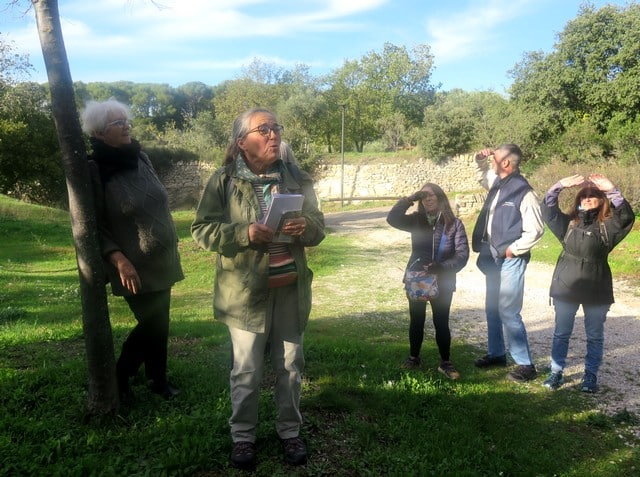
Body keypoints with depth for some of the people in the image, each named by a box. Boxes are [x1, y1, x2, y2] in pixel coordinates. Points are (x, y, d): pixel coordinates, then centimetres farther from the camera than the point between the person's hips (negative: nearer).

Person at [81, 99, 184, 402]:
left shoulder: (140, 158, 5)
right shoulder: (93, 170, -13)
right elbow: (94, 226, -12)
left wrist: (171, 244, 17)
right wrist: (119, 259, -23)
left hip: (162, 260, 6)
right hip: (135, 267, -6)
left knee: (159, 322, 12)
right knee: (152, 324, -1)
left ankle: (158, 379, 31)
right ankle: (119, 377, 23)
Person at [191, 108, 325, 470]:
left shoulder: (297, 178, 3)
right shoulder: (224, 181, -5)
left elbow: (319, 228, 6)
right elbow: (202, 230, -7)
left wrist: (305, 227, -18)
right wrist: (245, 233, -22)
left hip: (291, 288, 3)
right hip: (245, 289, -2)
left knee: (291, 366, 14)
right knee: (247, 371, 10)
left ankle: (290, 432, 34)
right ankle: (243, 436, 31)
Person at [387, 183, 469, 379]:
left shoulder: (454, 224, -7)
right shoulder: (417, 220, -1)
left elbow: (462, 253, -13)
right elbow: (392, 219, -16)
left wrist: (442, 267, -28)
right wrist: (410, 199, -19)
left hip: (442, 282, -2)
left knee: (441, 322, 7)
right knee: (416, 320, 15)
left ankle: (445, 362, 23)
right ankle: (414, 357, 32)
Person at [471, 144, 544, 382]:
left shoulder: (523, 192, -18)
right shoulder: (498, 183, 6)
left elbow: (536, 229, -18)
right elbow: (482, 176, 29)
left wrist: (513, 249, -14)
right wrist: (480, 161, 9)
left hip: (511, 260, -9)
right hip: (493, 257, 9)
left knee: (508, 312, -6)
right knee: (492, 309, 17)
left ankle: (526, 364, 7)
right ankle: (496, 353, 33)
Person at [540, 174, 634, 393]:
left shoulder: (607, 225, -1)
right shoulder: (569, 222, 5)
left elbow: (627, 217, -19)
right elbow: (548, 211, -6)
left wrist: (613, 191, -29)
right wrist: (559, 186, -19)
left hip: (597, 289, -1)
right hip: (566, 286, 2)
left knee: (595, 335, 11)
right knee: (561, 332, 10)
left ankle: (591, 375, 24)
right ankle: (556, 372, 21)